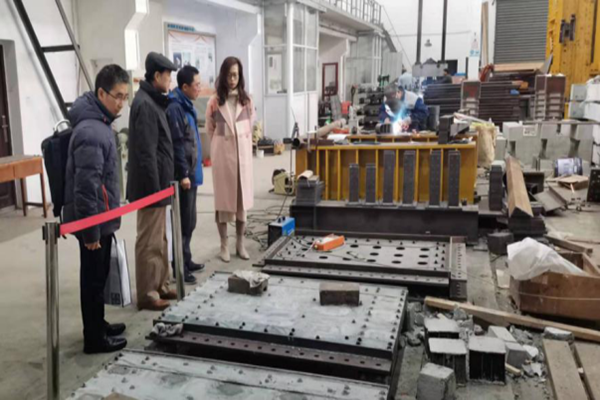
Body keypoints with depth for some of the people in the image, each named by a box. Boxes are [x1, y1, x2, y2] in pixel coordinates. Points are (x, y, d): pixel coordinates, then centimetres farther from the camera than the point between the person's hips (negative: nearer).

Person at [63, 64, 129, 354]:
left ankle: (98, 325, 35)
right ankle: (94, 338, 17)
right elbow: (86, 187, -25)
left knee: (98, 276, 20)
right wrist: (90, 230, -21)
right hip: (93, 220, -10)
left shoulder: (98, 122, 9)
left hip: (100, 218, 10)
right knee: (93, 278, 3)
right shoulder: (91, 132, -24)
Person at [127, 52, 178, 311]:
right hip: (151, 185, -10)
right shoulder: (145, 104, -17)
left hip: (158, 183, 10)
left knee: (159, 240, 16)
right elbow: (146, 153, -21)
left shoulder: (152, 101, 14)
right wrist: (155, 188, -21)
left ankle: (160, 286, 27)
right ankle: (147, 295, 9)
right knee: (150, 242, -1)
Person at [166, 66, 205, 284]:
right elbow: (176, 144, -21)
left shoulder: (185, 105, 15)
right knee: (183, 222, -4)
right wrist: (183, 174, -21)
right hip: (183, 175, -10)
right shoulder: (175, 108, -16)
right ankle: (179, 266, 5)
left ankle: (186, 260, 27)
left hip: (191, 172, 10)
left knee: (189, 221, 16)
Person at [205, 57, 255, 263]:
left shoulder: (246, 100, 2)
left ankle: (240, 244, 18)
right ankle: (224, 245, 14)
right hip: (222, 153, -2)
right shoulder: (214, 101, -4)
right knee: (223, 199, 3)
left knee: (243, 198, 6)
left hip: (243, 152, 2)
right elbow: (210, 129, 7)